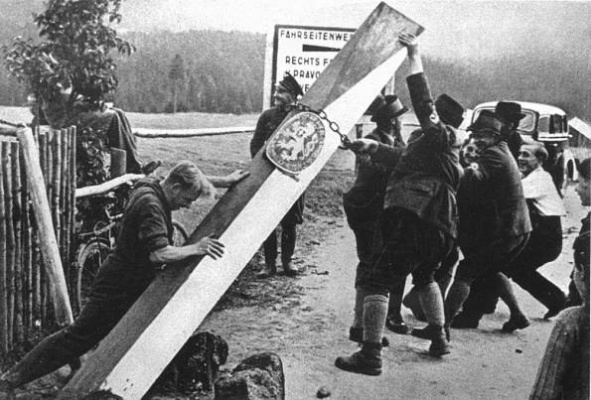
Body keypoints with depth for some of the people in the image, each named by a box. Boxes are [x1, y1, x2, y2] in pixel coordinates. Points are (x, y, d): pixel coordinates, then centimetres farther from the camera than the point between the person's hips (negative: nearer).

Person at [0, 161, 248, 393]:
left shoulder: (149, 187, 0)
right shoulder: (150, 205, -28)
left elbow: (188, 178, 19)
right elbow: (159, 253, -38)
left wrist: (225, 180, 17)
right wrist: (195, 248, -26)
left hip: (135, 281, 10)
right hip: (119, 287, -9)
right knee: (80, 335, -2)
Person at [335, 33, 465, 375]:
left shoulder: (441, 135, -1)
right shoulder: (444, 148, 25)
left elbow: (423, 104, -14)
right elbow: (407, 160, 30)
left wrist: (415, 58, -10)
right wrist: (374, 148, 20)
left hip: (416, 222, -10)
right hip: (442, 229, 10)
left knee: (378, 282, -9)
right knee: (424, 277, 33)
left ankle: (370, 356, -14)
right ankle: (439, 339, 37)